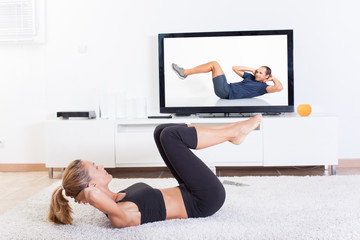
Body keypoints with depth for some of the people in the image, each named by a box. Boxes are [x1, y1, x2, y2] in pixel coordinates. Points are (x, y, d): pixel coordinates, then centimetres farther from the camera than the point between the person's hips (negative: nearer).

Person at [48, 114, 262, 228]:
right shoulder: (119, 215, -30)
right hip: (206, 200, -9)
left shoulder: (114, 202, -2)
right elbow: (95, 195, -49)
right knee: (170, 135, -18)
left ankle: (233, 131, 6)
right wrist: (86, 195, -28)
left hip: (188, 194, 9)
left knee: (163, 131, 4)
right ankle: (235, 132, 3)